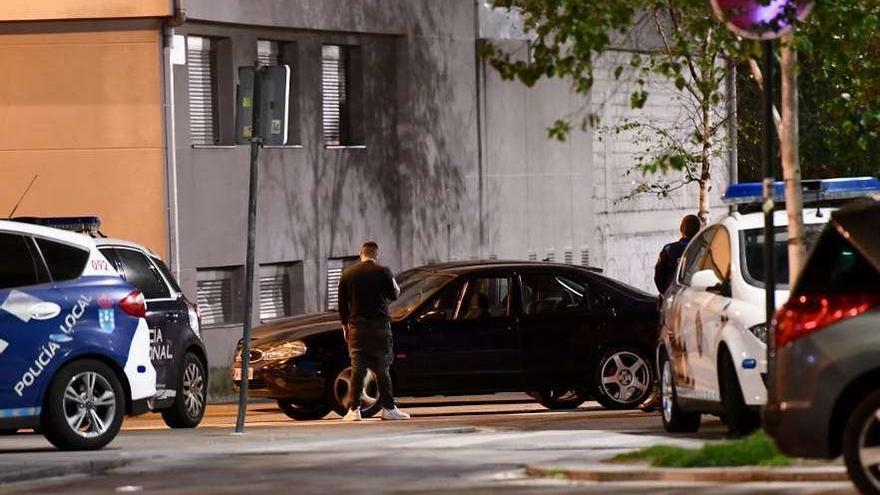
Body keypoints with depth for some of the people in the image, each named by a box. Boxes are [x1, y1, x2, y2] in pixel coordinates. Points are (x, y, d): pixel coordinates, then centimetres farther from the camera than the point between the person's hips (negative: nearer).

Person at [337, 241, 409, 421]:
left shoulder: (348, 275, 5)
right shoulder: (383, 273, -4)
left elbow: (342, 304, 8)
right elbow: (393, 296, 4)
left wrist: (345, 326, 17)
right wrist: (396, 288, 26)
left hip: (357, 327, 2)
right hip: (379, 325, -2)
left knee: (357, 369, 2)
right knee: (382, 369, 3)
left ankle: (354, 409, -4)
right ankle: (388, 408, 4)